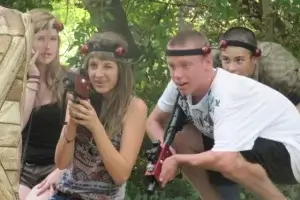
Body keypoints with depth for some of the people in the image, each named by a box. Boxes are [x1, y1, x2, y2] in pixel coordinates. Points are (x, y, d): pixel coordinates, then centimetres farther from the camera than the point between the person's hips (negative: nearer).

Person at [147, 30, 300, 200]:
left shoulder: (226, 93, -32)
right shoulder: (181, 85, -10)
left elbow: (224, 159, -43)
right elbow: (153, 121, 5)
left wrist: (176, 160, -27)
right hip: (246, 143, 8)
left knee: (228, 162, -36)